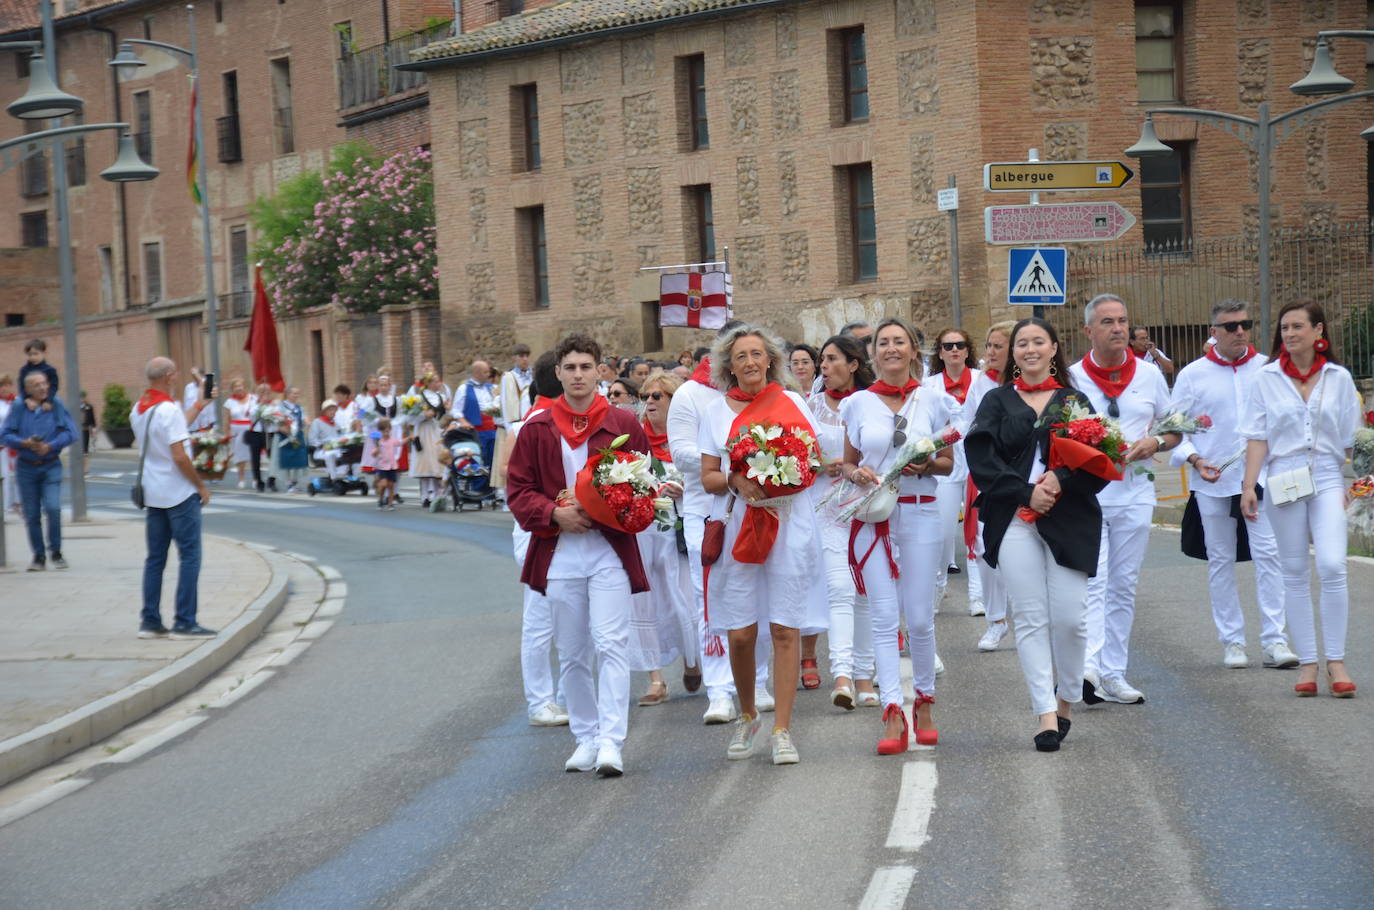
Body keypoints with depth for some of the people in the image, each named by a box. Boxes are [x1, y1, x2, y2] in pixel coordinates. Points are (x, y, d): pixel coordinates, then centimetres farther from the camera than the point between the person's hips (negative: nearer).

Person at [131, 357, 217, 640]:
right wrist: (201, 486, -10)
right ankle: (185, 622, -5)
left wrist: (196, 409, 30)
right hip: (179, 493, -8)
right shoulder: (169, 409, -17)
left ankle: (150, 621, 12)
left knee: (155, 558, 11)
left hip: (153, 494, 8)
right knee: (189, 557, -3)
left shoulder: (138, 410, 8)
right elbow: (180, 457, -21)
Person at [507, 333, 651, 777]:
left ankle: (611, 743, -16)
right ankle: (586, 738, 19)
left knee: (610, 645, -13)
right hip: (559, 553, 2)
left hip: (610, 550, -2)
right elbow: (519, 491, 6)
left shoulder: (624, 424, 3)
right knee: (571, 654, 8)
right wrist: (555, 514, -11)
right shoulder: (536, 429, 6)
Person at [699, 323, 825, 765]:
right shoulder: (716, 410, 8)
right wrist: (735, 481, -12)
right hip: (740, 525, 1)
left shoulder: (793, 402, 8)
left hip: (790, 524, -1)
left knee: (785, 628, -4)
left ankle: (782, 729, 1)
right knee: (740, 632, -1)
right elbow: (708, 477, 8)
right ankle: (747, 717, 22)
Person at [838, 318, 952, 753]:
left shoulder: (933, 401, 5)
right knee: (884, 617, -5)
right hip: (872, 516, 0)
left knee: (920, 617, 1)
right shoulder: (858, 403, 6)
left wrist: (926, 466, -11)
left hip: (920, 513, 0)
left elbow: (948, 463, 10)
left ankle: (924, 702, 20)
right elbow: (847, 462, 13)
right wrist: (856, 473, -9)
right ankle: (893, 715, -9)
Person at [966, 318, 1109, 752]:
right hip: (1014, 520, 0)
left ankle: (1066, 700, 15)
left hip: (1069, 519, 0)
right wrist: (1025, 492, -10)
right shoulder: (998, 402, 13)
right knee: (1031, 618, -4)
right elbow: (981, 458, 1)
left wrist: (1061, 480, -13)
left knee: (1069, 618, -6)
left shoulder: (1075, 401, 14)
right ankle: (1046, 715, -5)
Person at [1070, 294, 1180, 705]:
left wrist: (1155, 443, -7)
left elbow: (1174, 430, 15)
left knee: (1123, 587, 8)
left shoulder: (1150, 375, 9)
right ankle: (1089, 667, -27)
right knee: (1092, 582, -16)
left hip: (1134, 493, 3)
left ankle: (1113, 675, 14)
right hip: (1084, 494, -3)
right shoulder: (1071, 378, 1)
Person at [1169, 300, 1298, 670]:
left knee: (1268, 555, -8)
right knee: (1221, 560, 6)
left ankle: (1274, 640, -5)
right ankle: (1232, 640, 14)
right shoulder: (1193, 374, 2)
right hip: (1213, 483, 0)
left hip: (1261, 477, 0)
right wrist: (1195, 460, -10)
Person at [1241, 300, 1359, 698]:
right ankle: (1307, 663, 8)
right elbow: (1257, 437, 3)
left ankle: (1335, 661, -7)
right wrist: (1248, 486, -4)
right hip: (1283, 480, 1)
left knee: (1332, 567, -14)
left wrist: (1349, 487, 9)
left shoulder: (1339, 378, 5)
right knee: (1295, 573, 3)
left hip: (1327, 479, -1)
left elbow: (1350, 439, 10)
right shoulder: (1267, 378, 4)